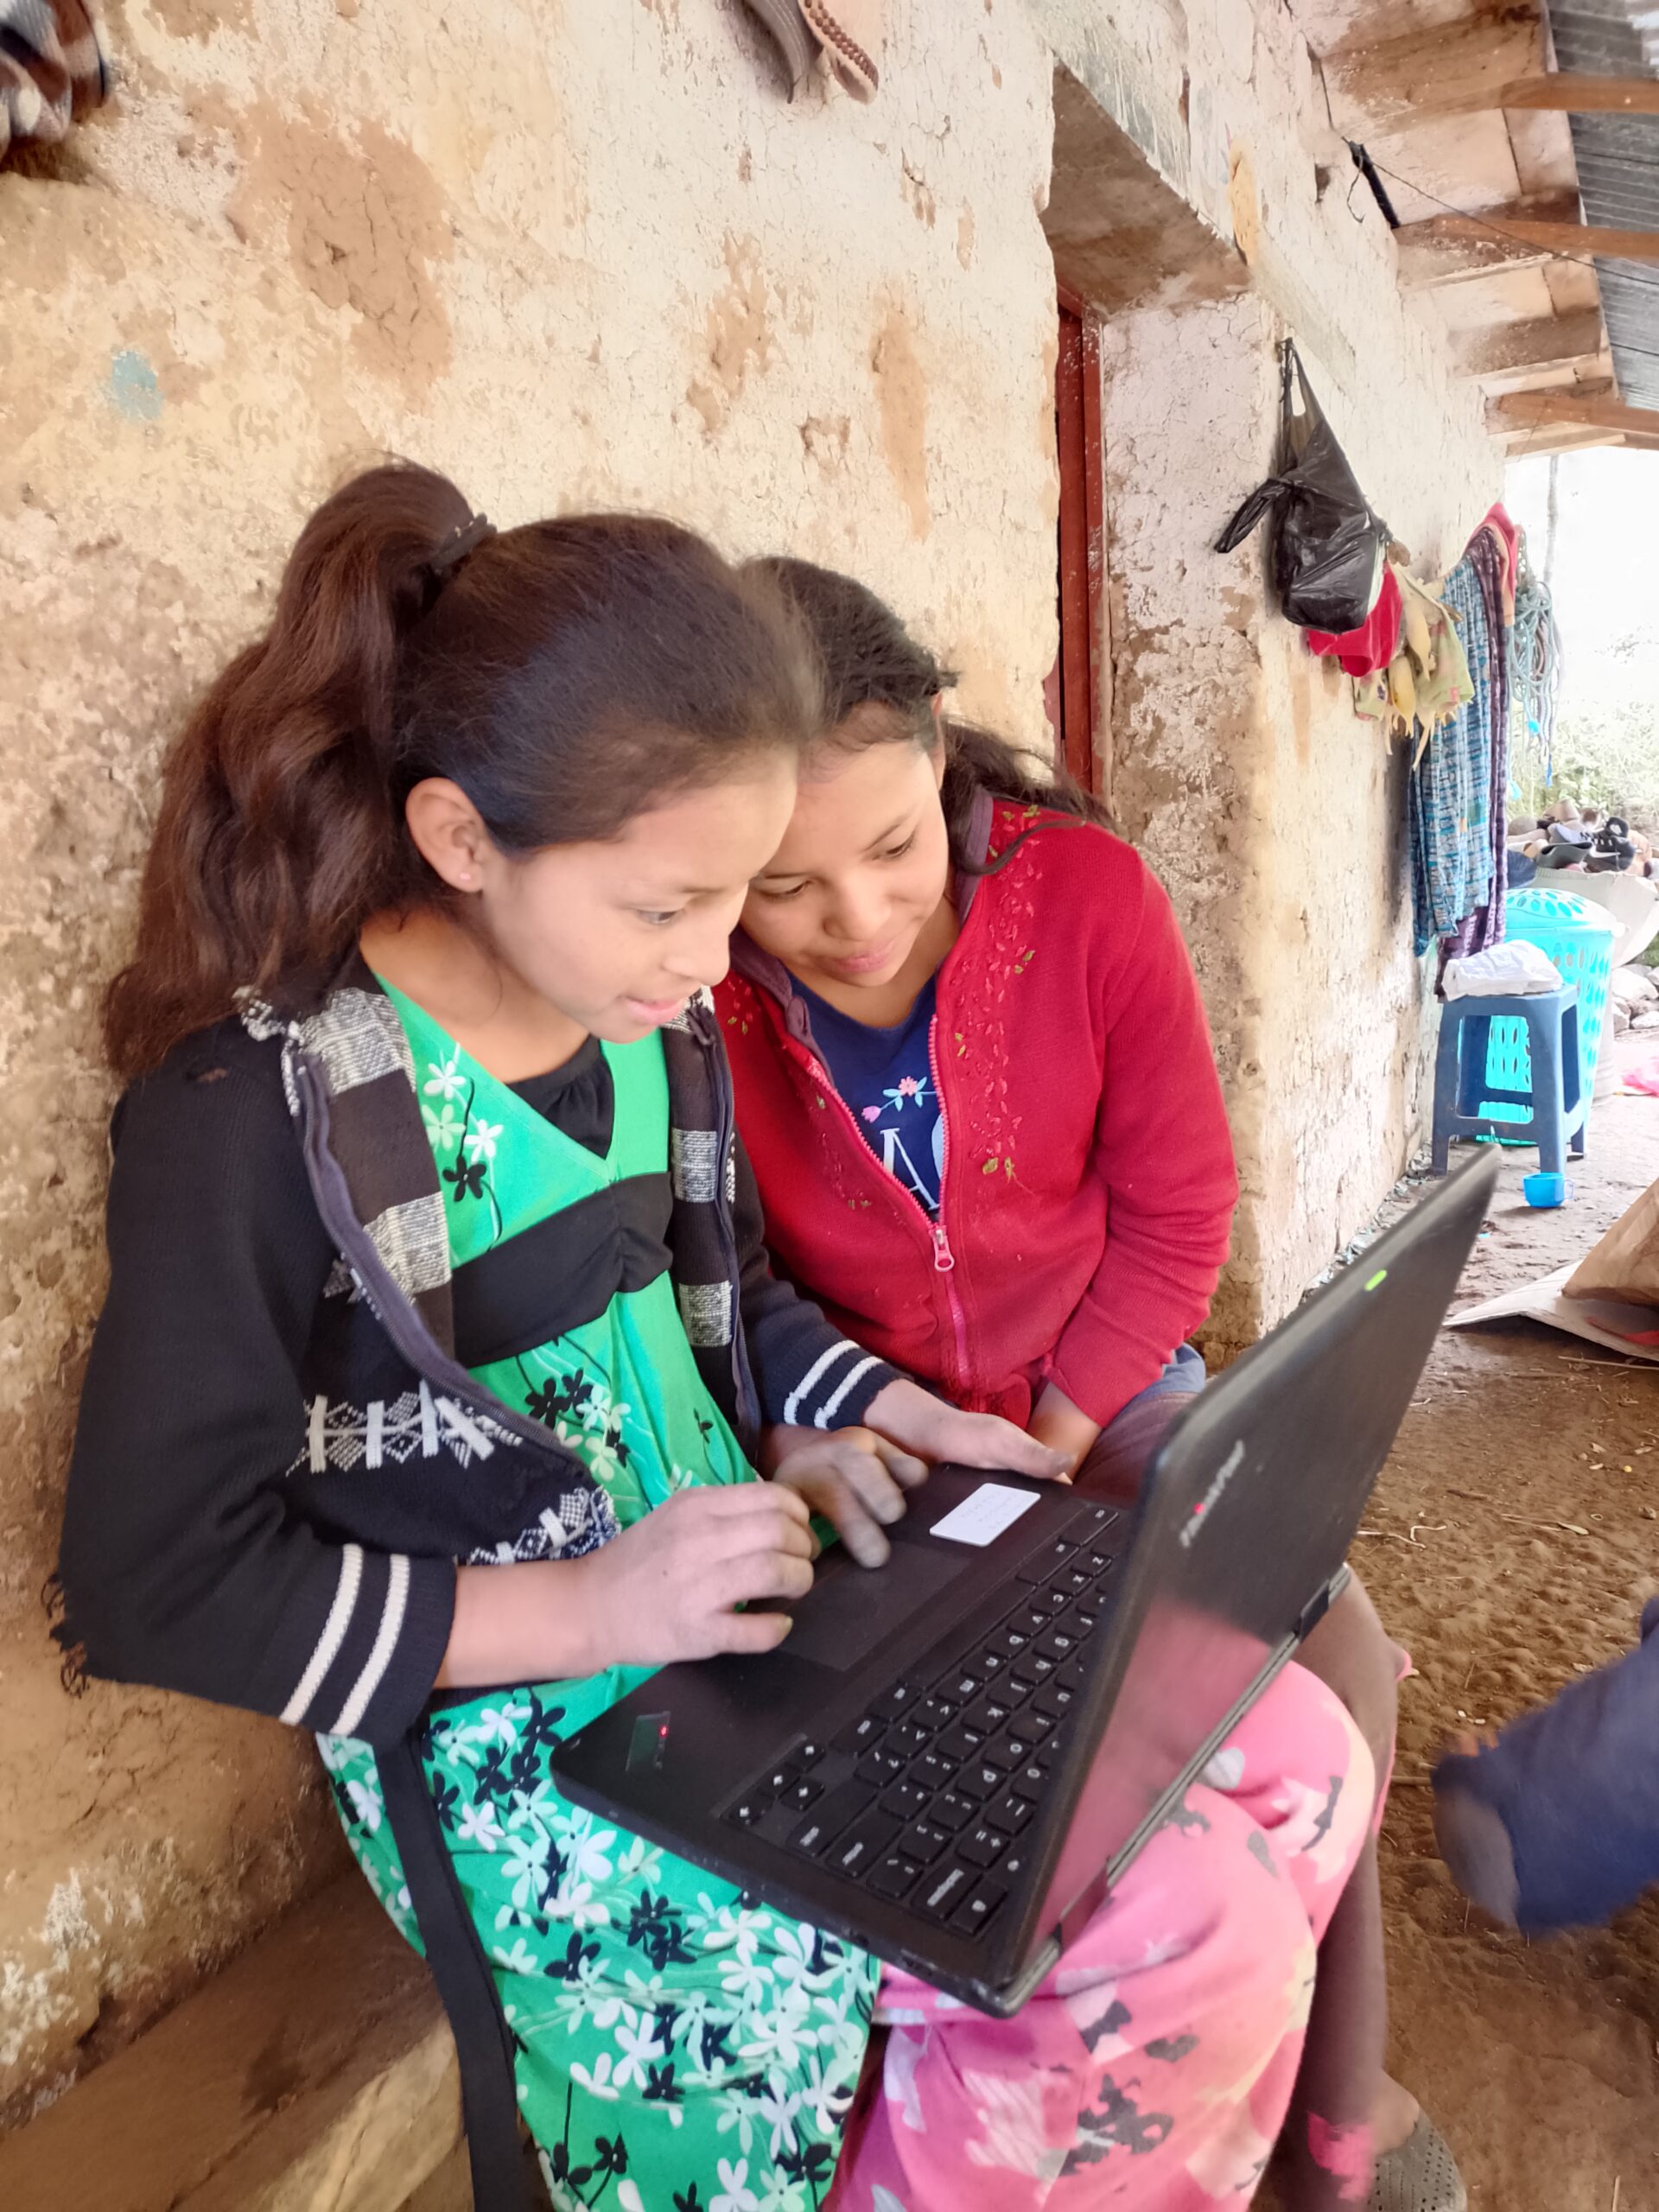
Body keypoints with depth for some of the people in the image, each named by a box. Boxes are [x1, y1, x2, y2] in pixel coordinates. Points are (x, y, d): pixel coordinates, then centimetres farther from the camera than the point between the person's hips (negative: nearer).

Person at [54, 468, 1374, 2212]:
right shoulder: (260, 1111, -19)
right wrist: (581, 1608, -20)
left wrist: (856, 1414, -2)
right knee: (1189, 1950, -18)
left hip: (760, 1602, 7)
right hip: (515, 1727, -6)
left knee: (1300, 1767, 2)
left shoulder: (653, 1025, 1)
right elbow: (154, 1581, -14)